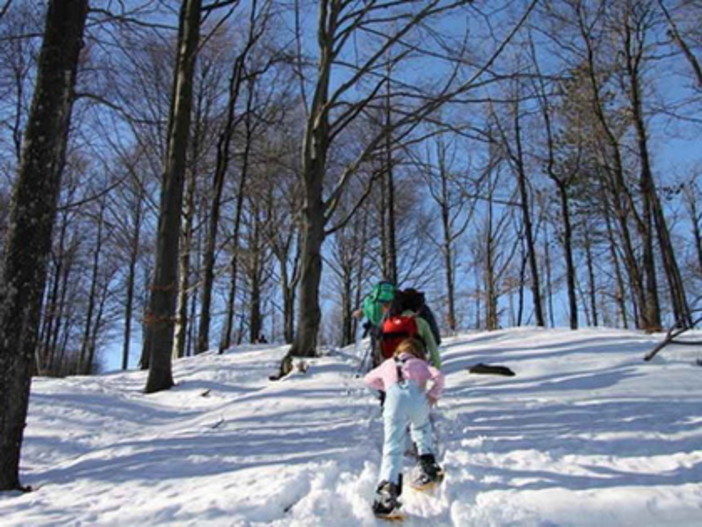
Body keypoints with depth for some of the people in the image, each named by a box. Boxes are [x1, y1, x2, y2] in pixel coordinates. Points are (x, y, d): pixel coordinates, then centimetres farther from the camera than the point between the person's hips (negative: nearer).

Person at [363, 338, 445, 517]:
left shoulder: (387, 364, 37)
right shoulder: (420, 364, 30)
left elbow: (369, 380, 49)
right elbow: (438, 376, 11)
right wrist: (434, 394, 22)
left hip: (394, 398, 0)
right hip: (417, 398, 0)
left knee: (393, 448, -5)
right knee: (421, 428, 32)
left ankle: (387, 488, -24)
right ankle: (428, 465, 16)